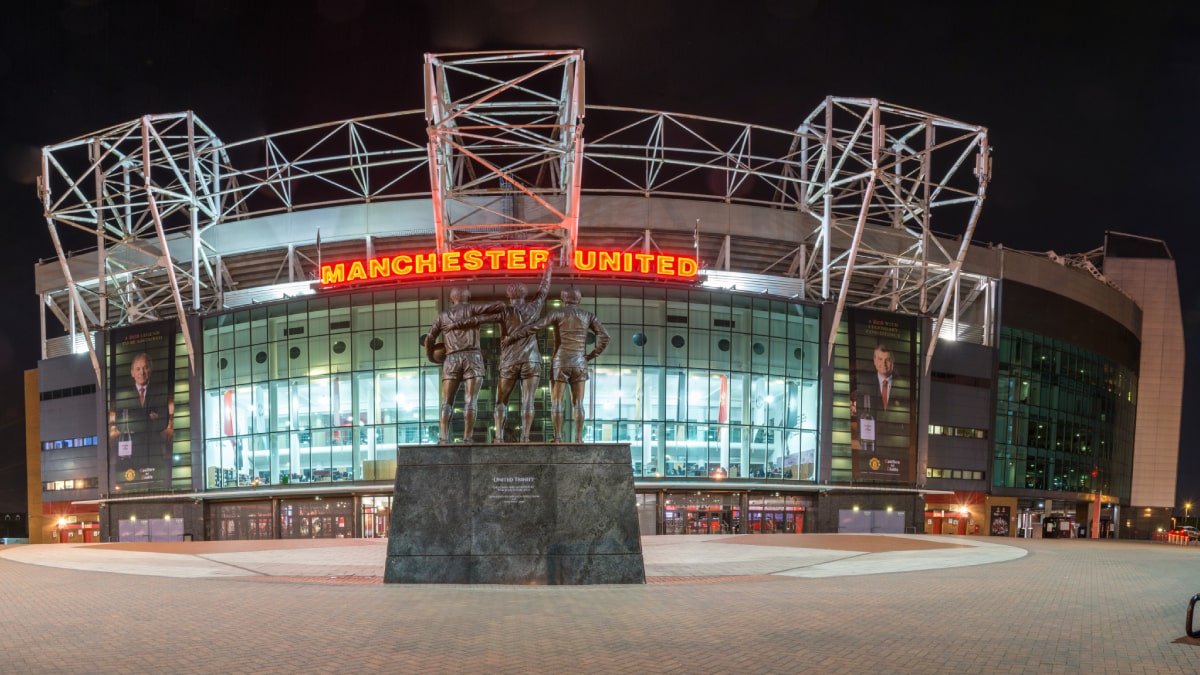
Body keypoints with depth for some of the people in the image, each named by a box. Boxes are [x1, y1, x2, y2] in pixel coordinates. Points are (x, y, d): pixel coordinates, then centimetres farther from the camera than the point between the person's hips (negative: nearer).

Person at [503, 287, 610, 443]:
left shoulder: (557, 313, -2)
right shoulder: (588, 315, 7)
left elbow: (532, 328, -9)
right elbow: (604, 336, -5)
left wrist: (511, 337, 2)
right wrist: (591, 356, 3)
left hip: (560, 364, -2)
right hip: (579, 364, 2)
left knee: (556, 403, 2)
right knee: (578, 404, 4)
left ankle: (558, 439, -7)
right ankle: (578, 439, -5)